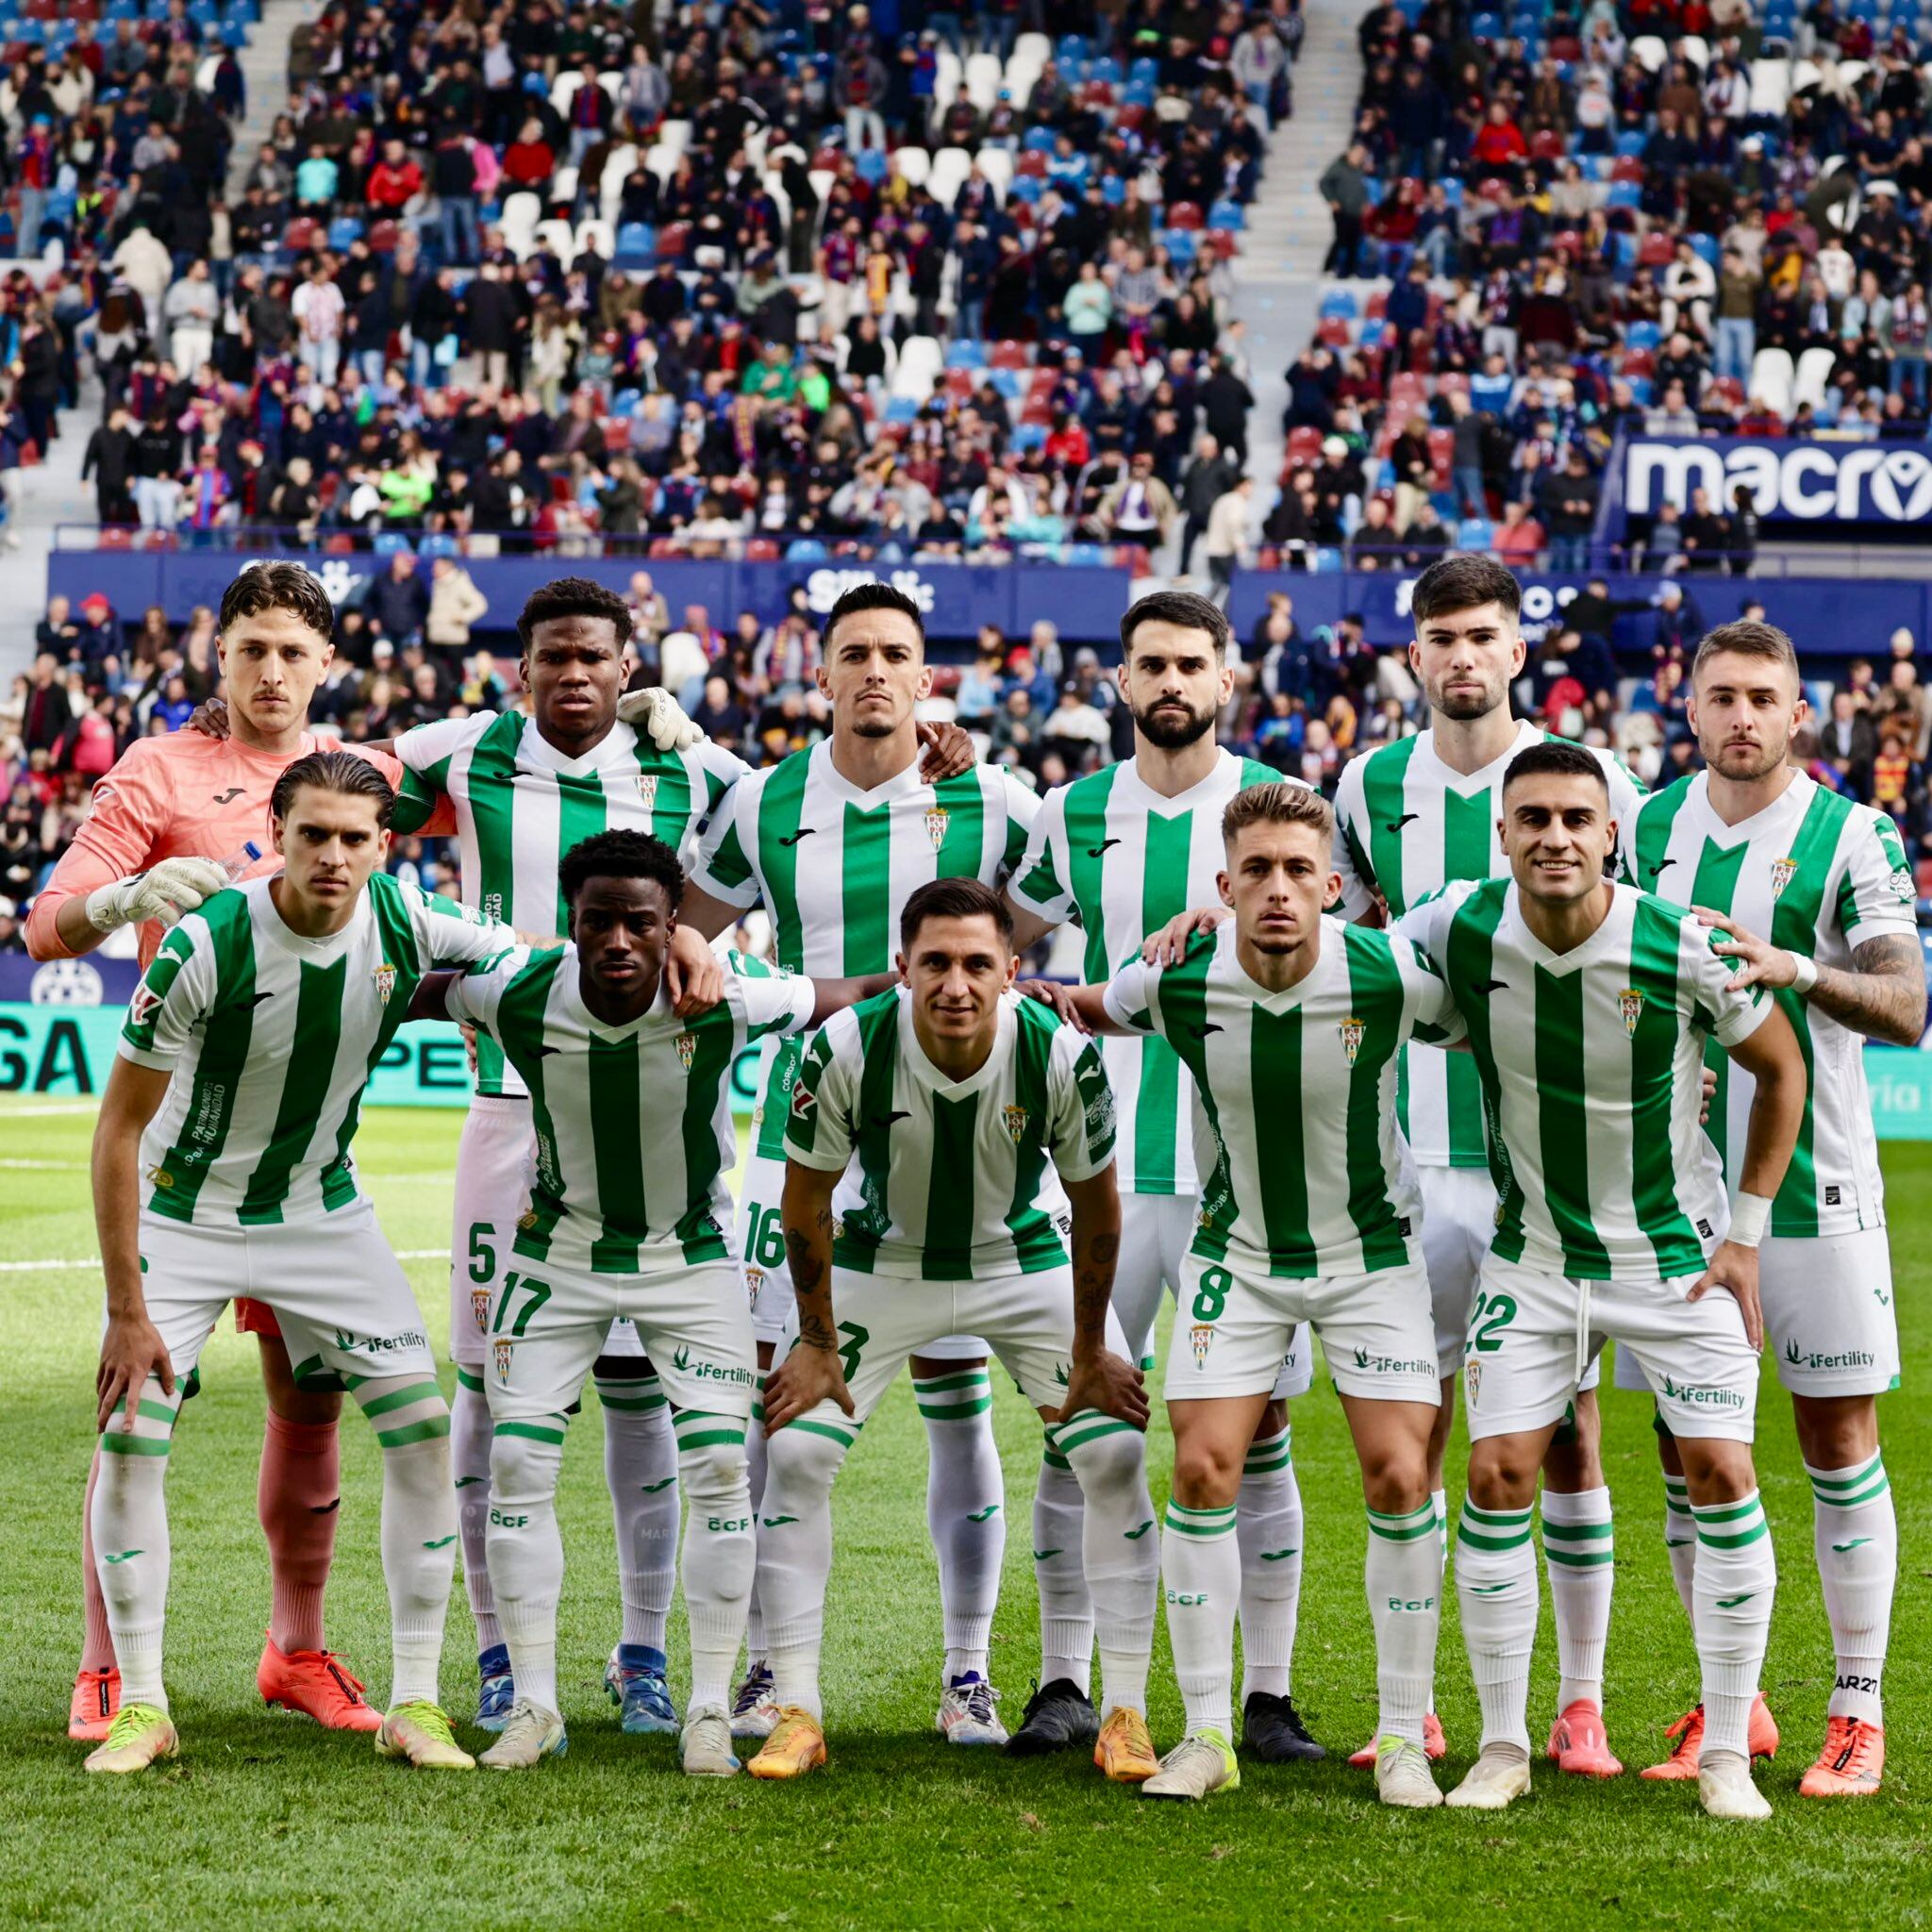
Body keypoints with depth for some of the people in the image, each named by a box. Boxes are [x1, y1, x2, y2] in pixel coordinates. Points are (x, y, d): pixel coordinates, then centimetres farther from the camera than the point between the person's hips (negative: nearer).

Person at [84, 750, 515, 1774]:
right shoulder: (207, 943, -26)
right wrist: (127, 1310, -20)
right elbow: (119, 1128, -19)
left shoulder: (404, 921, -15)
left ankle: (413, 1705, 2)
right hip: (185, 1214, -3)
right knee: (130, 1439, -11)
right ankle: (141, 1706, 4)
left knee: (424, 1428, -7)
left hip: (323, 1210, 3)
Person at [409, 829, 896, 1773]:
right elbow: (421, 994, -1)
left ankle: (710, 1709, 3)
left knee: (718, 1464, -9)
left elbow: (844, 998, -10)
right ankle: (532, 1704, 7)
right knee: (518, 1460, -5)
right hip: (559, 1250, 1)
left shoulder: (726, 998, -25)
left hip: (691, 1253, -1)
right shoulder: (517, 993, -22)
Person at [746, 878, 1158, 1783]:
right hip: (880, 1260, 0)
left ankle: (1126, 1716, 2)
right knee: (795, 1453, -10)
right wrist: (817, 1342, -7)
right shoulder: (846, 1049, -29)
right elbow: (806, 1196, -12)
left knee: (1117, 1455, -9)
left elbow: (1094, 1203, -11)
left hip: (1026, 1259, 0)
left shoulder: (1063, 1056, -28)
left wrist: (1090, 1352, -5)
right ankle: (796, 1714, 2)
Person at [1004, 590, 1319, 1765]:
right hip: (1108, 1163, 2)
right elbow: (996, 948, 21)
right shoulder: (1072, 816, 9)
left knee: (1256, 1427, 0)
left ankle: (1269, 1693, 7)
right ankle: (1065, 1684, 10)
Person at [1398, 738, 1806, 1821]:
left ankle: (1727, 1752, 4)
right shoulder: (1462, 929, -14)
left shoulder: (1687, 950, -19)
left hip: (1677, 1253, -2)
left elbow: (1782, 1069, -3)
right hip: (1533, 1254, 2)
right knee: (1499, 1477, -5)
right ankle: (1504, 1744, 7)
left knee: (1721, 1476, -6)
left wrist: (1746, 1232, -4)